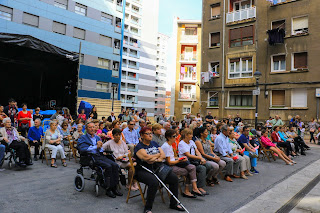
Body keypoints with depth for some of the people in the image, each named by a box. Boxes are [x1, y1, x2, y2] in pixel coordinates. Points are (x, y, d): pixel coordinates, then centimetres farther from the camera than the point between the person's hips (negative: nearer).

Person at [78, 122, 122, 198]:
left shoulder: (97, 137, 24)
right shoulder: (82, 138, 7)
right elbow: (82, 149, -11)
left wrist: (100, 147, -4)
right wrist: (96, 147, -9)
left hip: (100, 156, 6)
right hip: (91, 157, -6)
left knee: (115, 165, -19)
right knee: (108, 166, -28)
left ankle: (114, 188, -11)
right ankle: (108, 189, -16)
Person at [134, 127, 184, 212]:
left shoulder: (154, 143, 15)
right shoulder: (139, 146, -4)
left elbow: (163, 155, 6)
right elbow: (146, 157, -19)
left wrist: (154, 159, -14)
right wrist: (158, 154, -3)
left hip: (157, 169, 6)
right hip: (143, 171, -6)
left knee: (174, 178, -9)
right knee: (154, 182, -35)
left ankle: (173, 204, 7)